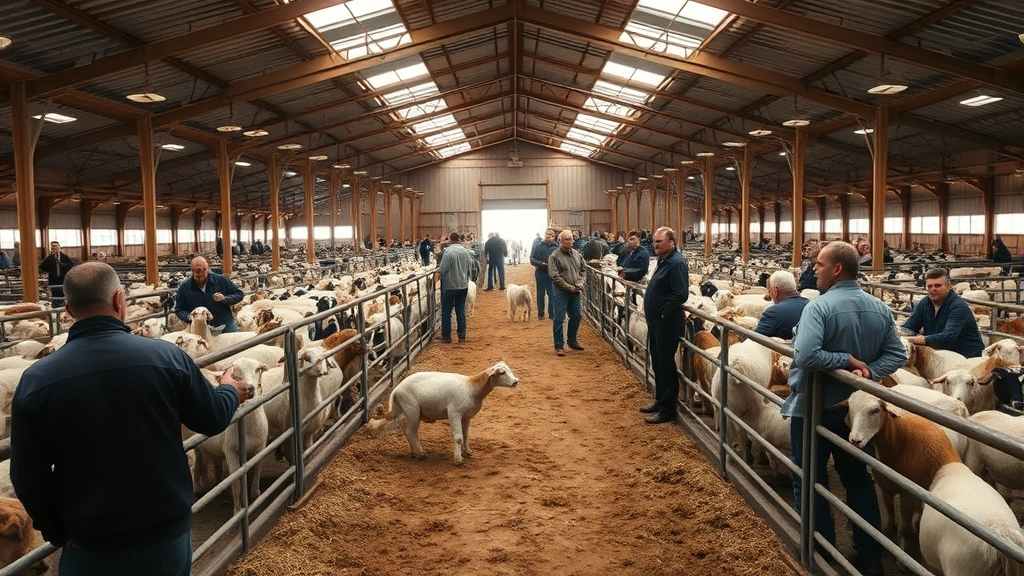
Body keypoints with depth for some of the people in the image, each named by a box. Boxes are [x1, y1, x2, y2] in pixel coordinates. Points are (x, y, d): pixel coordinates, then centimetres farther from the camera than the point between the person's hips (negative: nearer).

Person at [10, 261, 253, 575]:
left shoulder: (35, 380, -12)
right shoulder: (166, 356, -14)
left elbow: (28, 477, -6)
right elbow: (213, 420, -1)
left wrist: (56, 532, 11)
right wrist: (230, 390, 21)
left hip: (91, 547, 0)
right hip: (170, 532, 0)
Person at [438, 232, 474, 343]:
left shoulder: (448, 251, -17)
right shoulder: (466, 251, 0)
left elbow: (442, 270, -16)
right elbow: (470, 267, 8)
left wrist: (439, 269, 5)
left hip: (450, 286, -5)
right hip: (463, 285, 5)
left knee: (446, 311, 6)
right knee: (461, 311, 12)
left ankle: (446, 336, 9)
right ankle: (462, 336, 14)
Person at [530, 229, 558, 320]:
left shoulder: (556, 247, 2)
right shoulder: (538, 246, 0)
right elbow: (532, 259, -3)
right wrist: (540, 263, -19)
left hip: (552, 274, 0)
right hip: (541, 273, 0)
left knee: (552, 294, 2)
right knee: (540, 294, 9)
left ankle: (552, 313, 12)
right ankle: (540, 313, 20)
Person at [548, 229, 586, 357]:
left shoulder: (576, 254, 7)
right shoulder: (554, 256, -12)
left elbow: (582, 270, 14)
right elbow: (555, 276, -16)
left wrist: (580, 283, -3)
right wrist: (569, 287, -17)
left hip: (575, 291, 6)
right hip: (561, 292, -6)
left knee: (576, 316, 14)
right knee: (559, 318, -4)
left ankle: (572, 340, 32)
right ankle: (559, 346, 3)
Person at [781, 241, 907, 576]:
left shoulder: (819, 307, -22)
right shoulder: (880, 309, 0)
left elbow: (805, 356, -35)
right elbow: (897, 355, 0)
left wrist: (847, 360, -22)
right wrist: (867, 371, -12)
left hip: (813, 407, -6)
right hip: (855, 408, 6)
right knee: (858, 479, 18)